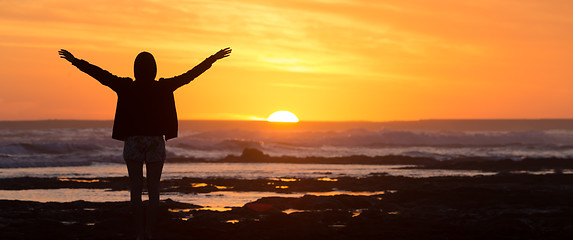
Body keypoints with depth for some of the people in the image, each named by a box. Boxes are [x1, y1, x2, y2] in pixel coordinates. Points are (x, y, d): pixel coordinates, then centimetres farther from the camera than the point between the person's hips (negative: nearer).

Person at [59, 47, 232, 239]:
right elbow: (191, 75, -2)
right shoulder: (163, 88, -6)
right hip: (156, 143, 0)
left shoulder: (126, 87, -7)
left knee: (136, 190, 6)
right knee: (153, 191, 6)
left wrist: (75, 61, 5)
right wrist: (214, 58, 5)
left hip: (133, 142, 0)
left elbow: (100, 74, -3)